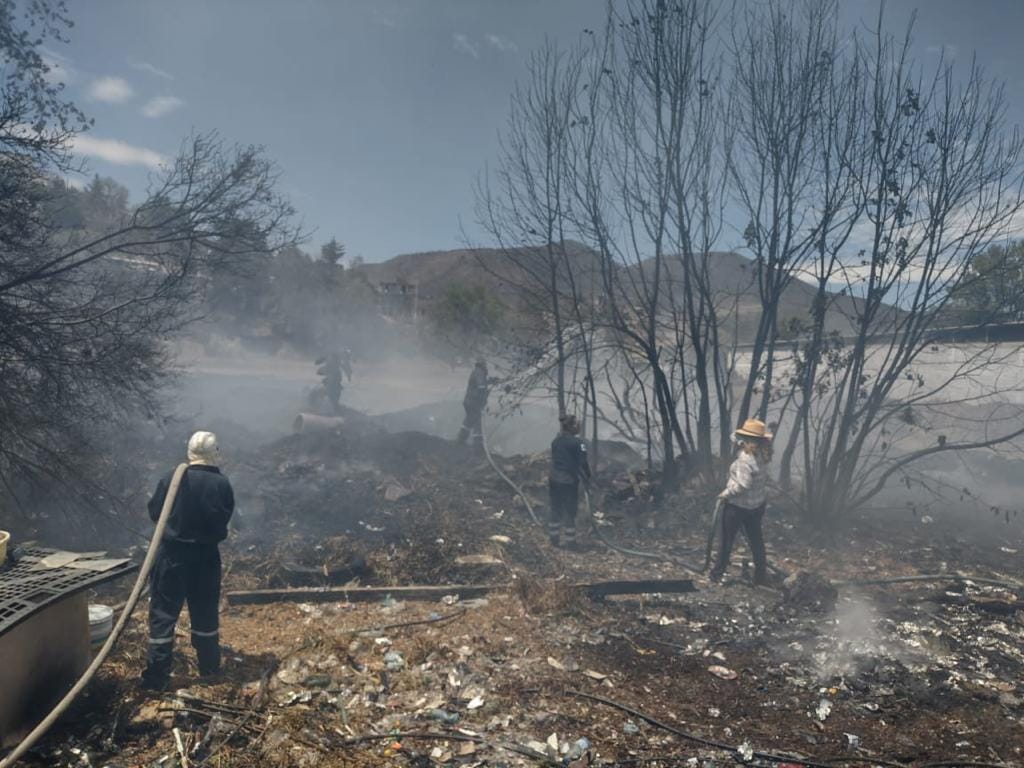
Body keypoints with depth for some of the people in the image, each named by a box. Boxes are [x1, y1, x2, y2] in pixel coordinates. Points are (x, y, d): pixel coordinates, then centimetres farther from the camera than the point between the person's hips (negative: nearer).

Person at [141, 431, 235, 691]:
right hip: (206, 556, 2)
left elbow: (154, 513, 1)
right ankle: (210, 668, 26)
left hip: (172, 554, -1)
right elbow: (225, 520, 0)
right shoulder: (222, 484, -10)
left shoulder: (172, 479, -11)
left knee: (163, 613, 7)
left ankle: (157, 676, 9)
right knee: (206, 613, 15)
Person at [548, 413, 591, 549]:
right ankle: (570, 542, 11)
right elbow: (582, 464, -15)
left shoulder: (555, 441, 6)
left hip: (554, 479, 6)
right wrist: (588, 479, -5)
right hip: (569, 481, -6)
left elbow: (554, 460, 10)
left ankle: (553, 540, 23)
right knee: (569, 512, 4)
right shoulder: (577, 443, -14)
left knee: (555, 509, 16)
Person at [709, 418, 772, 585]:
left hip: (737, 506, -7)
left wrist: (725, 494, -17)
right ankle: (761, 575, 30)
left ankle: (717, 574, 22)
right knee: (756, 539, 19)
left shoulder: (745, 459, -28)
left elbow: (742, 485, -31)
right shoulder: (763, 455, -3)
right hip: (757, 505, 7)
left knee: (726, 540, 10)